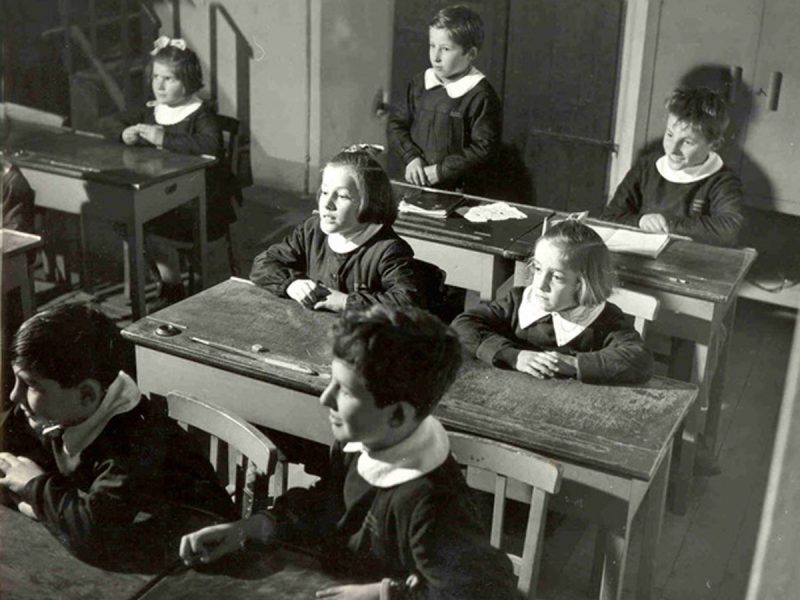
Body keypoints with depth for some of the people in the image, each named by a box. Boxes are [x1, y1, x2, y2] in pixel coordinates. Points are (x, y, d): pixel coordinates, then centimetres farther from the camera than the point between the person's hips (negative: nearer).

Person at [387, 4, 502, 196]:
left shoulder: (481, 96, -7)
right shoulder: (419, 84, 9)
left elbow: (485, 148, -9)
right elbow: (396, 123, 14)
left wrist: (440, 171, -12)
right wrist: (411, 157, -2)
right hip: (415, 186, 4)